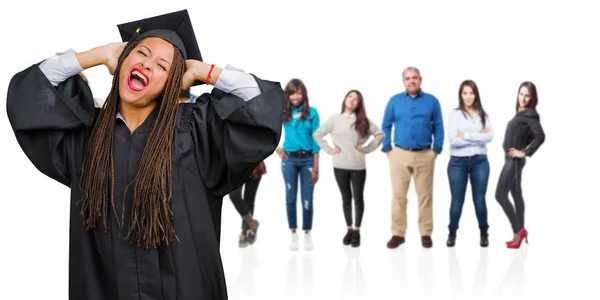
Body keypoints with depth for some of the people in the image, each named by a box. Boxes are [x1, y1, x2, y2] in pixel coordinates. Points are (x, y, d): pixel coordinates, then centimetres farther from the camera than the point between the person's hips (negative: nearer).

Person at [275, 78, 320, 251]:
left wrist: (316, 167, -7)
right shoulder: (283, 112, 1)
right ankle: (293, 234, 13)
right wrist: (276, 148, 4)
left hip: (308, 159, -1)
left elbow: (316, 140, -4)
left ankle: (307, 233, 13)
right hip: (289, 159, 1)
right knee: (291, 198, 4)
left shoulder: (312, 112, -3)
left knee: (307, 198, 0)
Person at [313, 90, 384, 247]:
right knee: (346, 198, 9)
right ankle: (349, 229, 20)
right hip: (340, 166, 0)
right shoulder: (334, 119, 2)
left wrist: (367, 148, -3)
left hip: (358, 166, 0)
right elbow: (317, 134, 5)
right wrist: (330, 150, -1)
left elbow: (380, 134, 4)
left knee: (358, 197, 4)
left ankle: (357, 231, 14)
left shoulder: (363, 121, 2)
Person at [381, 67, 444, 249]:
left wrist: (436, 150, -2)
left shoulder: (432, 101, 4)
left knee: (425, 195, 4)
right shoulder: (394, 101, 6)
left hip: (425, 155, 0)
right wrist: (387, 149, 1)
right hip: (399, 154, 0)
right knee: (398, 195, 2)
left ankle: (426, 234, 11)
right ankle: (398, 234, 8)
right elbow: (386, 126, 8)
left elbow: (438, 127, 5)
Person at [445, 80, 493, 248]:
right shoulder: (454, 114, -1)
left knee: (479, 200, 5)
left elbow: (490, 136, -8)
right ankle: (452, 233, 21)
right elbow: (453, 139, -13)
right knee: (457, 201, 4)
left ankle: (483, 233, 20)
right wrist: (479, 137, -10)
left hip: (480, 161, 2)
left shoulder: (483, 115, 7)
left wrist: (466, 136, -13)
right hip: (458, 162, -2)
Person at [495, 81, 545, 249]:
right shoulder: (520, 113, 12)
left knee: (500, 195, -10)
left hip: (514, 160, -9)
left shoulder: (530, 114, -13)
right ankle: (520, 233, 18)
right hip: (511, 160, 9)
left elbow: (540, 136, -23)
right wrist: (522, 146, 7)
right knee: (516, 195, 12)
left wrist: (525, 152, -19)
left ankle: (518, 231, -3)